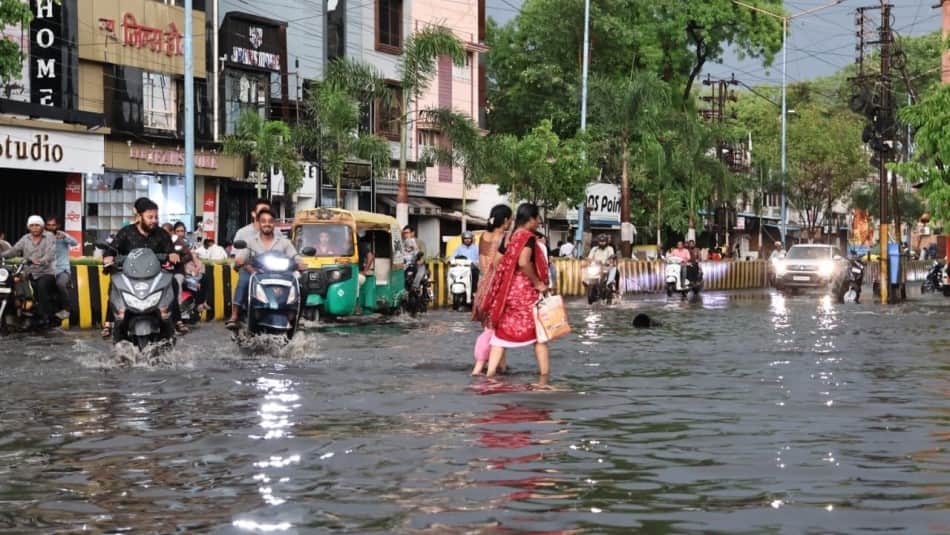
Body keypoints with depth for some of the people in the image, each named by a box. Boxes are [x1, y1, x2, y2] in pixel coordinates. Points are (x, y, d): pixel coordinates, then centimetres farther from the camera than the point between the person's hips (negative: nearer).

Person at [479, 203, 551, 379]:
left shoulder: (512, 236, 12)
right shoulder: (528, 237, -12)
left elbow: (505, 264, 14)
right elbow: (523, 262, -27)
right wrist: (538, 283, -18)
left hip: (508, 290, 7)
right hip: (526, 291, -7)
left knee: (503, 333, 8)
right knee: (539, 333, 4)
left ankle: (490, 374, 2)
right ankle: (544, 377, 6)